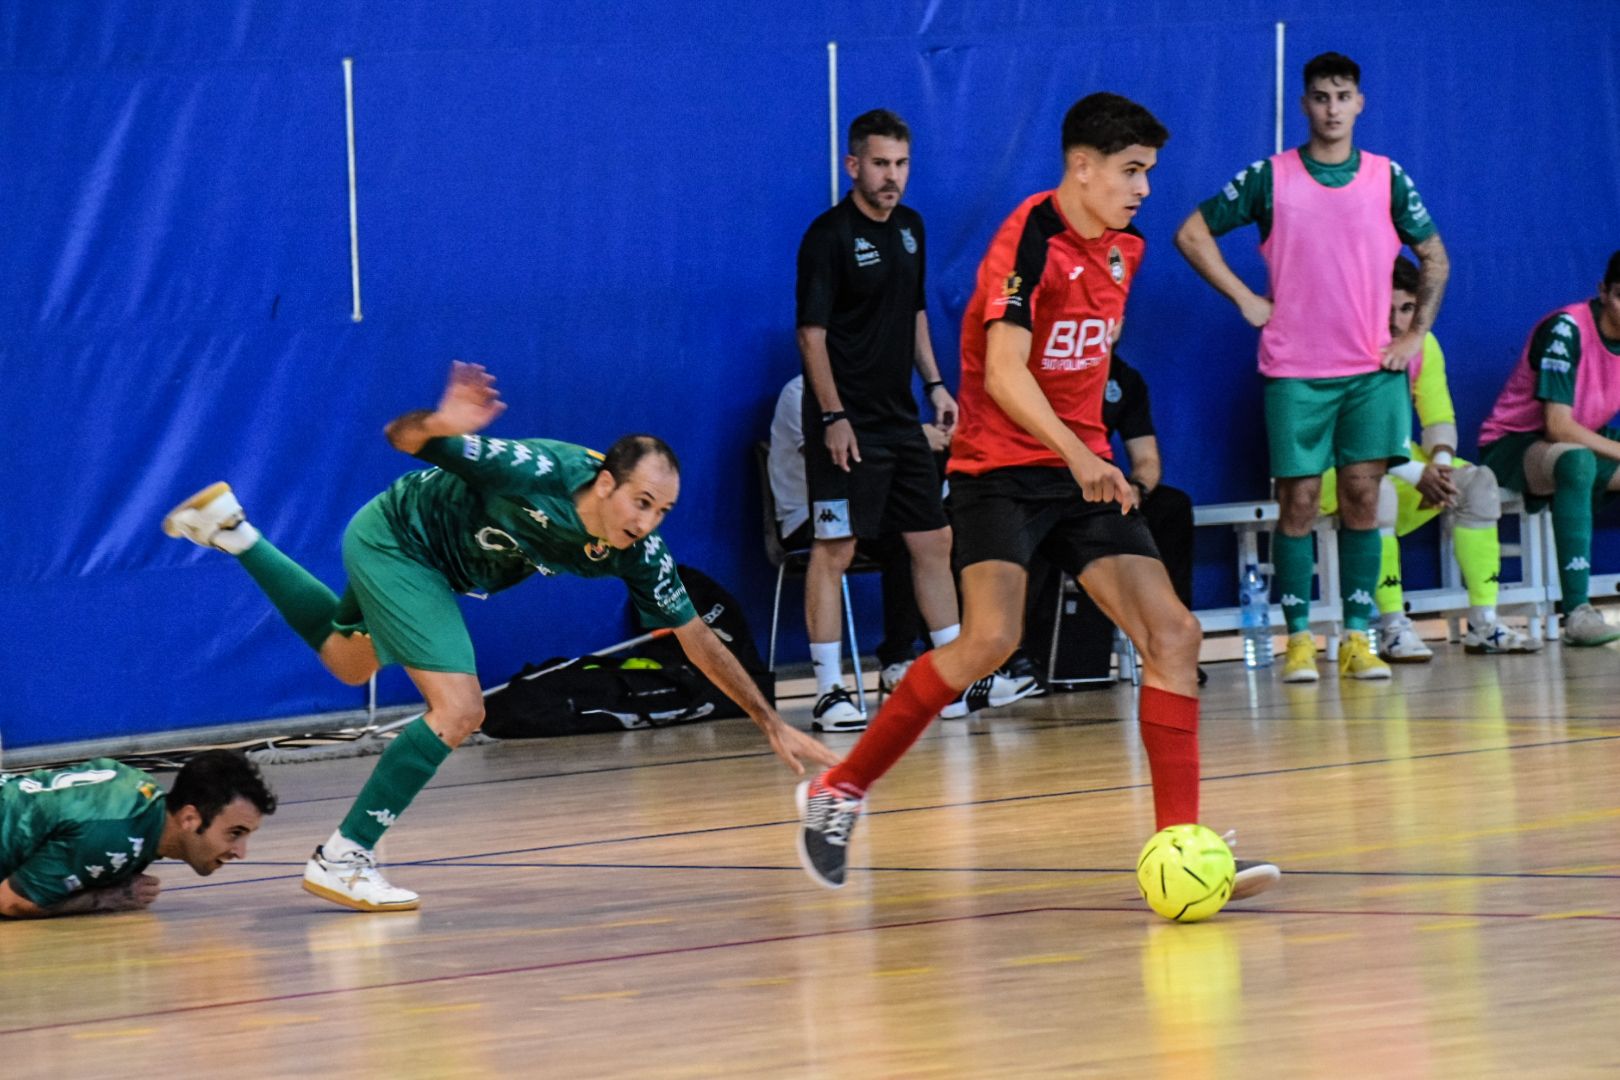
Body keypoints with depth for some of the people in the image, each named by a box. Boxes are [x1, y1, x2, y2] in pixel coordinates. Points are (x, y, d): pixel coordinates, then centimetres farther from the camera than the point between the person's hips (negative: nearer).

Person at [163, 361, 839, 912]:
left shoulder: (637, 554, -22)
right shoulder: (539, 474, -39)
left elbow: (698, 640, -9)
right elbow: (402, 438, -36)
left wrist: (772, 724, -10)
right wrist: (441, 426, -60)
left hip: (438, 566, 7)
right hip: (394, 538, -7)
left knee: (348, 662, 32)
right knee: (459, 711, -19)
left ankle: (232, 529, 44)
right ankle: (341, 860, -12)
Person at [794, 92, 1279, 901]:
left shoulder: (1122, 252, 9)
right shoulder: (1030, 240, -16)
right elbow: (1004, 371, -27)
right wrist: (1074, 453, -40)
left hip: (1083, 467, 7)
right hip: (1001, 466, -7)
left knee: (1172, 634, -7)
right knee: (991, 637, -25)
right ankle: (840, 790, -8)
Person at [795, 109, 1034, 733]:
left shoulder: (910, 228, 11)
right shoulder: (829, 236, -12)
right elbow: (812, 331, -14)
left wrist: (934, 384, 13)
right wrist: (832, 416, -19)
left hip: (901, 418, 8)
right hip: (849, 424, -8)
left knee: (934, 541, 11)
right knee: (834, 549, -7)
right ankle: (829, 693, -6)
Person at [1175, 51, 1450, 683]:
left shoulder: (1387, 179, 5)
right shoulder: (1269, 178, 0)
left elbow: (1434, 259, 16)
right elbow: (1192, 233, 6)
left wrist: (1416, 334, 6)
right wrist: (1244, 299, -1)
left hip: (1373, 368, 1)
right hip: (1295, 370, -1)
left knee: (1363, 496, -2)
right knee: (1298, 500, -2)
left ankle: (1358, 638, 3)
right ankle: (1298, 638, 5)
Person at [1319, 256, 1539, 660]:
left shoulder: (1423, 344, 0)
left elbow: (1440, 419, 1)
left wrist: (1440, 465, -22)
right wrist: (1417, 474, -31)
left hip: (1397, 458, 7)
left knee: (1477, 483, -14)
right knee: (1379, 490, -38)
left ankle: (1484, 624, -14)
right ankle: (1393, 630, -35)